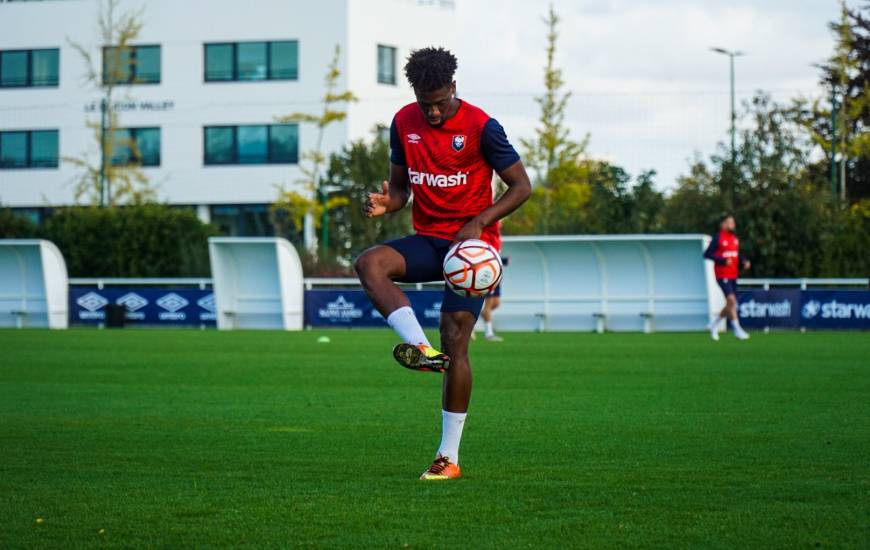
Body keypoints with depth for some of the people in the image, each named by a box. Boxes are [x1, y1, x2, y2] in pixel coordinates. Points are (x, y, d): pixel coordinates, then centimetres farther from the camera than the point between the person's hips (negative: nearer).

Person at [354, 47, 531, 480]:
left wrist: (477, 223, -20)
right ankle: (421, 348, -36)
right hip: (427, 240, 5)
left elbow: (521, 187, -7)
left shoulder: (480, 127, -11)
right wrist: (385, 203, -12)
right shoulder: (404, 123, 4)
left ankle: (449, 456, -3)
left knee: (455, 340, -10)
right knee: (369, 263, -25)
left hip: (472, 244, -5)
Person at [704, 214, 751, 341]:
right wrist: (723, 261, -20)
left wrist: (744, 261, 4)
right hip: (722, 275, -8)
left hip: (733, 276, 8)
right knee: (731, 300, -17)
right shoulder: (717, 238, -8)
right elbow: (707, 254, -10)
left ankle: (713, 325, 25)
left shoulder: (735, 238, 13)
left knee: (731, 305, 8)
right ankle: (737, 330, -14)